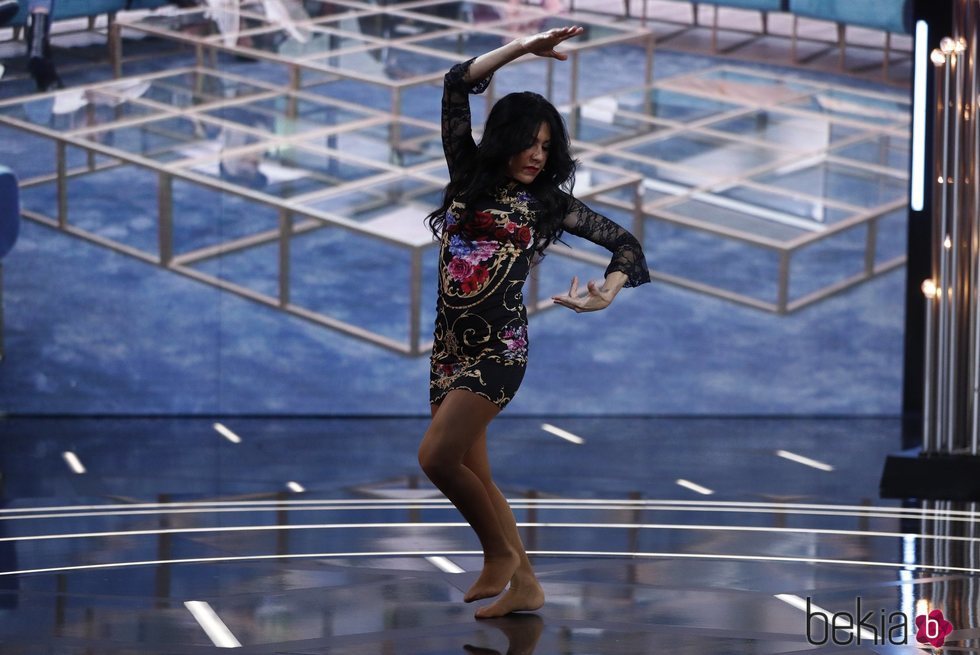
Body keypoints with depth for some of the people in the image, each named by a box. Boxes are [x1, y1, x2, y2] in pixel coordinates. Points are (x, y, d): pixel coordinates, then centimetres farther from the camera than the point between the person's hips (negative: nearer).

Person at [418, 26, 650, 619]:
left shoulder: (551, 203, 2)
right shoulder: (469, 176, 8)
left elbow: (625, 242, 6)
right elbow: (458, 87, 3)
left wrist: (606, 293, -14)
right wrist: (523, 47, -4)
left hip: (499, 346, -5)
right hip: (451, 344, 5)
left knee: (438, 456, -19)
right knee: (473, 476, 6)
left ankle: (500, 551, 0)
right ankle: (525, 585, 15)